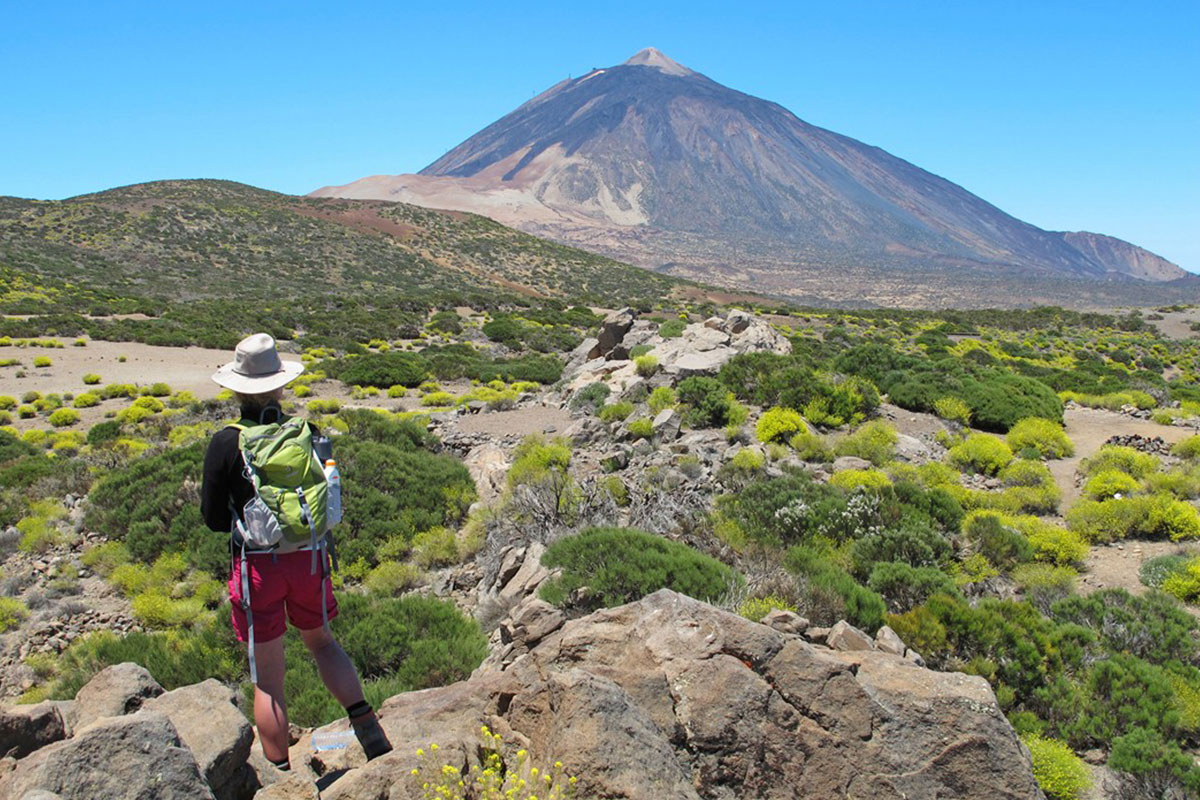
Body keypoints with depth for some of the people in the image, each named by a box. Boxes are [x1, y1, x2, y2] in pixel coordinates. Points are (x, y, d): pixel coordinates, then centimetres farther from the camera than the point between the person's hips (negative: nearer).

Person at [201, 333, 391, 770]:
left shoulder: (226, 444, -13)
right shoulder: (308, 434, -5)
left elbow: (213, 518, -4)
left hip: (258, 566, -3)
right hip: (308, 558, 3)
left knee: (268, 677, 11)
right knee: (321, 641, 27)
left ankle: (281, 774, 23)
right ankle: (365, 723, 13)